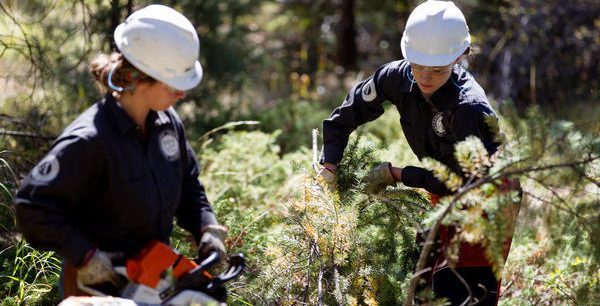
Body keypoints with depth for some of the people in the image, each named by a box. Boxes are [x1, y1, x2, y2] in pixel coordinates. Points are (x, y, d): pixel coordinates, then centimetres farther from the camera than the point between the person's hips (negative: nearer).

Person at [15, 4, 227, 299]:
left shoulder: (168, 122, -5)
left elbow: (188, 184, 10)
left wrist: (207, 229, -4)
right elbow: (33, 206, -23)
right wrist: (84, 255, -23)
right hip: (99, 282, -6)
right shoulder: (88, 141, -27)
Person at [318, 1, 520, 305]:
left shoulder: (470, 109, -35)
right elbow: (349, 111, -5)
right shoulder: (398, 76, -19)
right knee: (425, 281, 18)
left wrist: (396, 174, -24)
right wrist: (329, 166, -10)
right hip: (443, 194, 7)